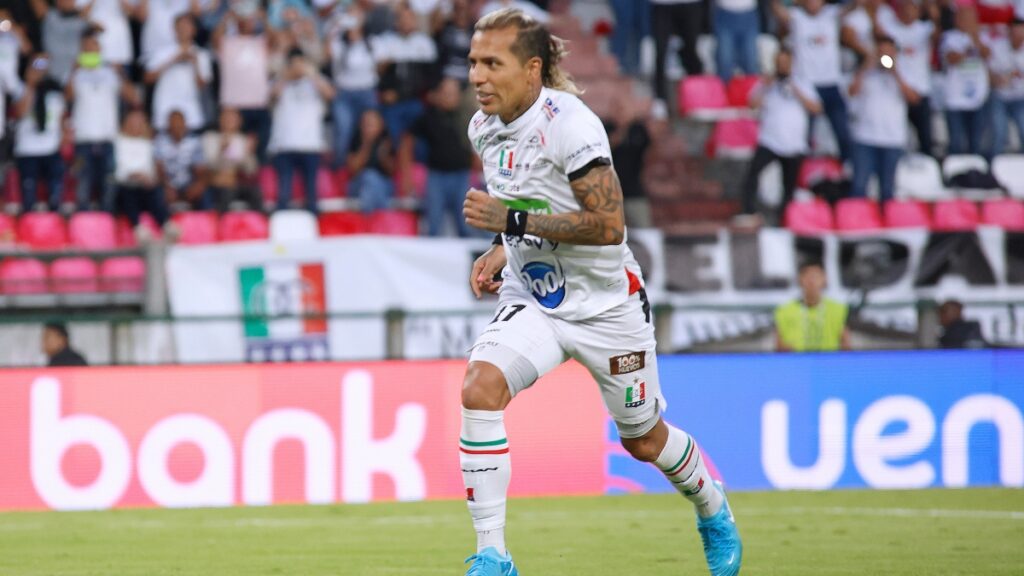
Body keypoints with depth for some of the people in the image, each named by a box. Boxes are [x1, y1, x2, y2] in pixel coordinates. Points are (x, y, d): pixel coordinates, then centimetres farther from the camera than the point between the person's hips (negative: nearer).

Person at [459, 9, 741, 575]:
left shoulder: (568, 123, -23)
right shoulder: (485, 128, -1)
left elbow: (607, 225, -27)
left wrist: (515, 221, -29)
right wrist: (502, 250, 3)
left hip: (605, 303, -5)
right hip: (531, 300, 5)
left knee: (643, 439, 12)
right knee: (479, 387, -25)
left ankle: (713, 511, 47)